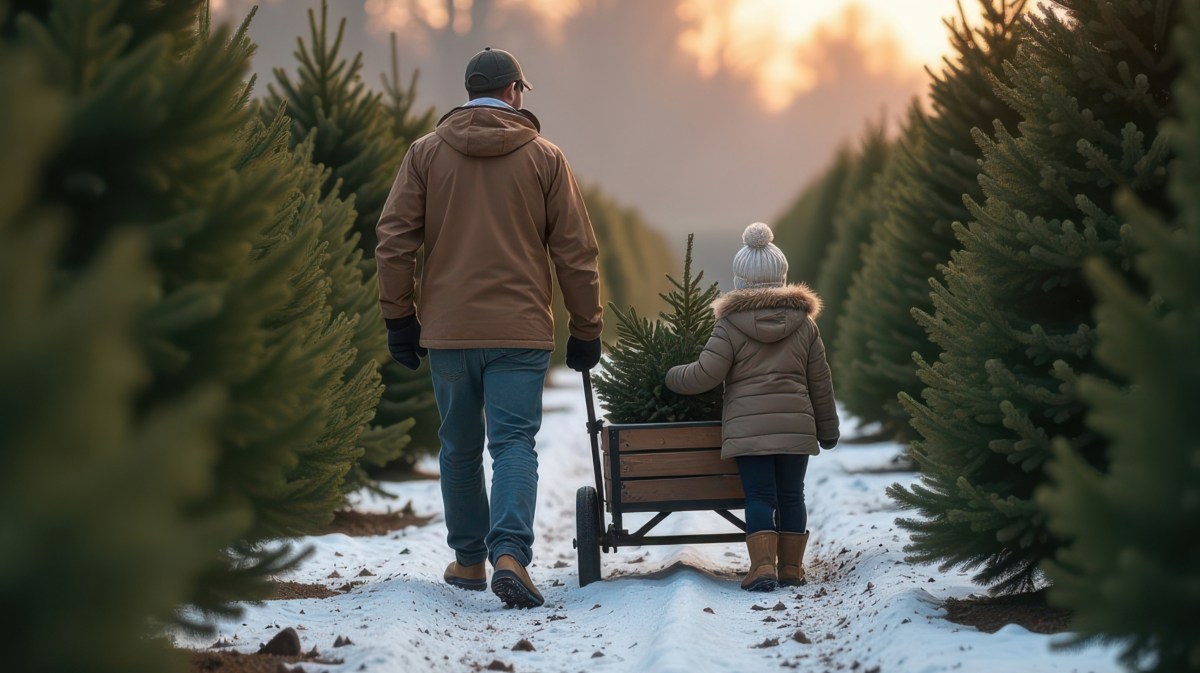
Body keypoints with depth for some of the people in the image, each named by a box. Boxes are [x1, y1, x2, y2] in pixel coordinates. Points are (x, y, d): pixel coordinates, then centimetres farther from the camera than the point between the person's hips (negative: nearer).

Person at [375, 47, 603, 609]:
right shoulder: (545, 158, 2)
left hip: (447, 330, 2)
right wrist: (587, 330, 9)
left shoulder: (426, 152, 5)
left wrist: (400, 316, 8)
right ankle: (510, 552, -23)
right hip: (520, 331, -2)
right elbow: (576, 252, 3)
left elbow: (394, 240, 1)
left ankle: (468, 559, 23)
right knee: (514, 442, -4)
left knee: (460, 447, 15)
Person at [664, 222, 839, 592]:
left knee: (759, 496, 0)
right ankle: (791, 567, 12)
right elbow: (820, 383, 11)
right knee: (791, 495, 10)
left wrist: (670, 377, 11)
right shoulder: (804, 324, 7)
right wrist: (828, 429, 20)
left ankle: (762, 566, -12)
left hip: (747, 427, -2)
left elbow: (705, 375, -8)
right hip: (796, 424, 2)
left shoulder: (730, 325, -2)